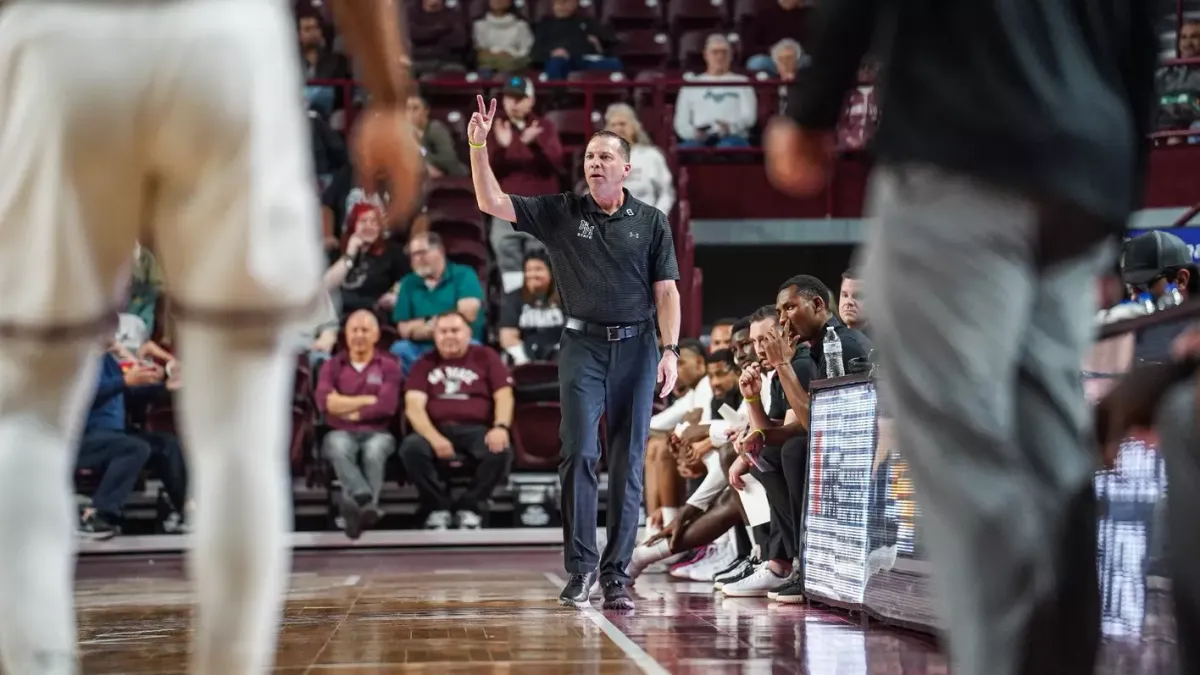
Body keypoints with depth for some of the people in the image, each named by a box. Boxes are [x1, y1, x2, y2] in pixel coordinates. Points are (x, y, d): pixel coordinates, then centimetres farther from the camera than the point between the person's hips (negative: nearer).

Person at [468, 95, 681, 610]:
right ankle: (579, 568, -4)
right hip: (582, 345, 0)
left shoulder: (650, 222, 7)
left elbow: (666, 291, 4)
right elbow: (491, 203, 1)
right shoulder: (560, 213, 7)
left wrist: (670, 350, -5)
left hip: (635, 346, 1)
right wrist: (478, 146, -10)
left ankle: (616, 574, 6)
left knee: (628, 463, 1)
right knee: (579, 453, -11)